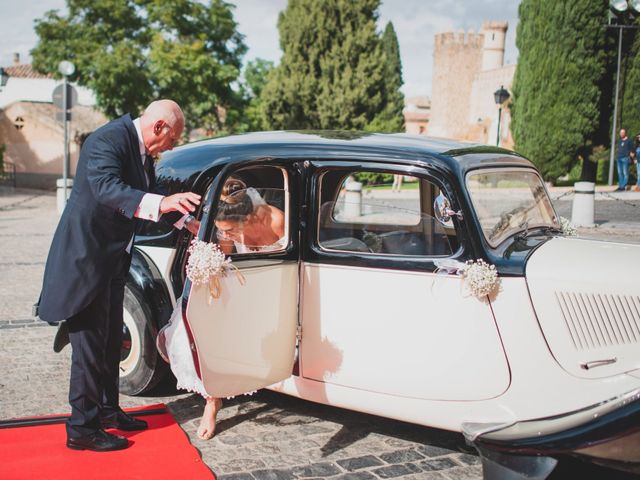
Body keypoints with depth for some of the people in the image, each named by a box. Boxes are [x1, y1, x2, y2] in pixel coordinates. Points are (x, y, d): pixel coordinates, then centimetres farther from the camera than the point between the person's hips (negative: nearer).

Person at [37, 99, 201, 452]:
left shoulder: (142, 149, 9)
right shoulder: (108, 140, -20)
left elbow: (148, 194, 23)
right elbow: (106, 188, -37)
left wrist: (186, 221, 19)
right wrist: (161, 203, -49)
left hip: (112, 258, 10)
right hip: (87, 257, -10)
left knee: (111, 339, 18)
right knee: (90, 342, -4)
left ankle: (107, 410, 32)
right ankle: (82, 429, 6)